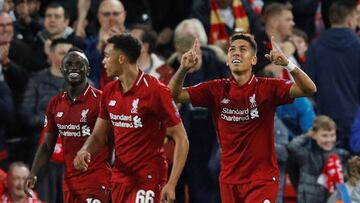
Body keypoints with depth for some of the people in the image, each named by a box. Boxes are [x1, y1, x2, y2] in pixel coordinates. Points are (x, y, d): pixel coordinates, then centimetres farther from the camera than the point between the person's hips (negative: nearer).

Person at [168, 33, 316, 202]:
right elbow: (175, 95, 0)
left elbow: (308, 89, -18)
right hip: (229, 180, 4)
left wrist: (287, 64, -35)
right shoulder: (217, 90, 3)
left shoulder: (267, 88, -6)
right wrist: (183, 69, -19)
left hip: (263, 180, -4)